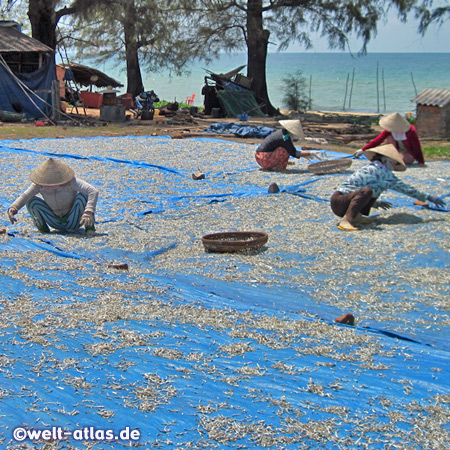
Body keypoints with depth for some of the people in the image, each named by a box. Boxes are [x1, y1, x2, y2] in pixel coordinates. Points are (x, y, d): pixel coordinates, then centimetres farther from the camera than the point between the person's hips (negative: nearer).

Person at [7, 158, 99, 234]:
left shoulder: (71, 182, -26)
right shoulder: (39, 185, -17)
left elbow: (93, 192, -36)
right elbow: (25, 195, -28)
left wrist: (89, 212, -51)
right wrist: (13, 207, -48)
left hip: (73, 222, -3)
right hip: (57, 223, 3)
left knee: (83, 195, -30)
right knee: (31, 201, -17)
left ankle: (89, 227, -16)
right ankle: (43, 229, 2)